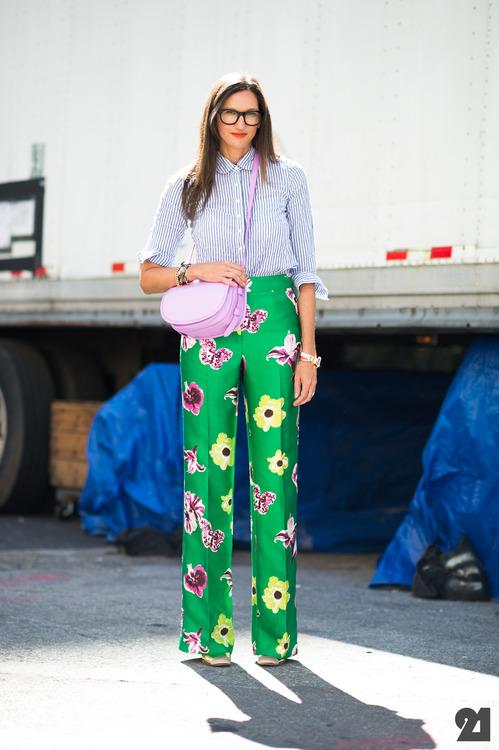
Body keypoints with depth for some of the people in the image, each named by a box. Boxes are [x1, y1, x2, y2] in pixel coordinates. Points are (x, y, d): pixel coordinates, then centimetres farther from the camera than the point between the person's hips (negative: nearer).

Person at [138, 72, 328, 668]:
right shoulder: (187, 186, 10)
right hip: (208, 331, 0)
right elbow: (149, 275, 11)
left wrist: (307, 350, 0)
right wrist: (198, 272, -8)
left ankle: (275, 630, -1)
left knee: (275, 470, -5)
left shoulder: (287, 178, 10)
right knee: (210, 469, -4)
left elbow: (306, 273, 8)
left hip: (275, 327, 0)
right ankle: (209, 629, 0)